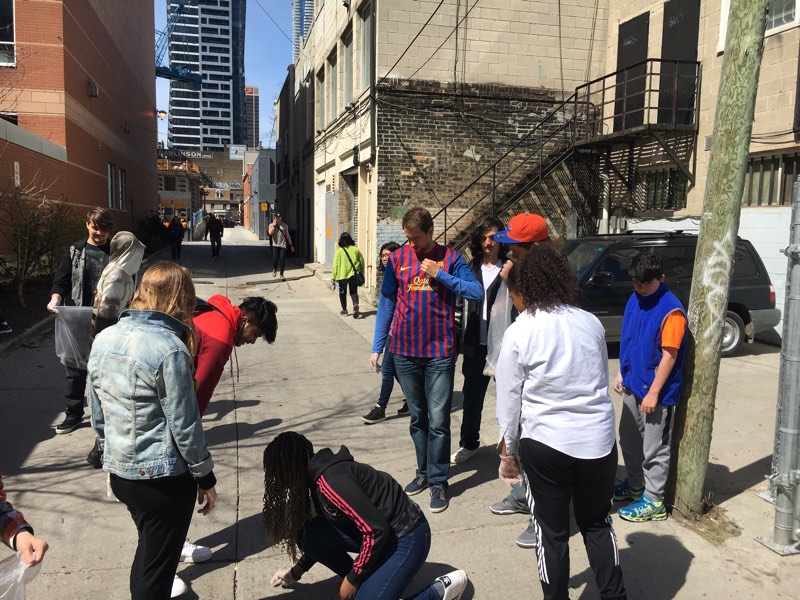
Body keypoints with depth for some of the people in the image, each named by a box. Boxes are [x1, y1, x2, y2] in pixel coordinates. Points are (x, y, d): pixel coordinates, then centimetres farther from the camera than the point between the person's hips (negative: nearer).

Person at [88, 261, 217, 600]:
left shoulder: (104, 339, -1)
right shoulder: (170, 348, -22)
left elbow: (97, 413, 8)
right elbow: (183, 424, -18)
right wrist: (205, 477, -6)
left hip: (119, 472, 7)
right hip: (164, 478, -7)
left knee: (148, 550, 28)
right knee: (157, 565, 11)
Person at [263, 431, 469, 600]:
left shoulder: (331, 481, -26)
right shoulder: (317, 475, 3)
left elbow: (376, 530, -25)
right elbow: (321, 533, 19)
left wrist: (352, 579, -14)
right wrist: (299, 568, 23)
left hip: (406, 536, -9)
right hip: (376, 529, 9)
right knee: (310, 536, -5)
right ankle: (364, 581, 12)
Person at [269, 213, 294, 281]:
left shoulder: (284, 226, 10)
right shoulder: (271, 225, 5)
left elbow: (287, 236, 15)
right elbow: (270, 233, -14)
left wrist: (291, 245, 14)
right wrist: (274, 225, -9)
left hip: (283, 245, 1)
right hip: (275, 245, -1)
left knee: (282, 259, -3)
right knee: (275, 258, -11)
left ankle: (281, 275, 8)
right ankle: (274, 269, 20)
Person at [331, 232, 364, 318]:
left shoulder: (339, 251, -9)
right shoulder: (356, 249, -1)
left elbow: (335, 265, -8)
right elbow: (362, 261, 6)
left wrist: (333, 277, -1)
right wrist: (361, 273, 19)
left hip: (342, 276, -2)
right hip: (353, 275, 2)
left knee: (343, 293, 14)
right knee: (354, 292, 10)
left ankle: (344, 310, 20)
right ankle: (355, 305, -17)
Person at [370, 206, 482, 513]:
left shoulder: (450, 257, 0)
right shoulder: (397, 258, 4)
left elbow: (477, 292, -8)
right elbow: (386, 303, 7)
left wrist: (440, 274, -15)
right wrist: (377, 347, 4)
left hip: (440, 352, -2)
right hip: (405, 352, 3)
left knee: (438, 421, -1)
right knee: (417, 418, 14)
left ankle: (438, 481, 12)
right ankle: (424, 471, 29)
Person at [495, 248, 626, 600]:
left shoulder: (518, 333, -9)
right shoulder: (591, 323, 1)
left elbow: (509, 398, -3)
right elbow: (601, 381, 12)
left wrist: (508, 450, 9)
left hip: (544, 442, -3)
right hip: (598, 438, 4)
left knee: (552, 530, 13)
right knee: (597, 524, 20)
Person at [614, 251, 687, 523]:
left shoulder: (671, 311, -19)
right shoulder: (635, 299, 4)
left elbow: (669, 356, -19)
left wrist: (653, 393, -18)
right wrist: (622, 373, 14)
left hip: (657, 391, -8)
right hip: (632, 386, 8)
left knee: (654, 449, 5)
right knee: (628, 440, 19)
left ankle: (653, 501, 18)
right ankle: (635, 485, 38)